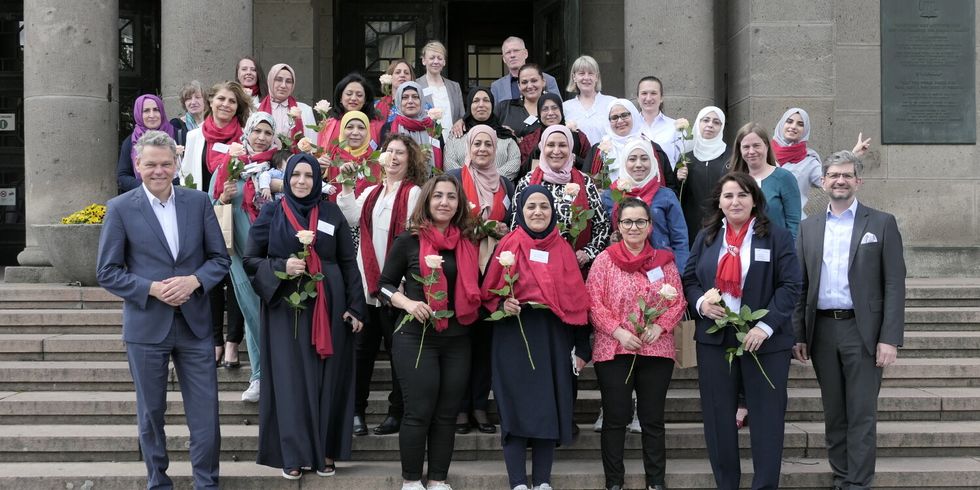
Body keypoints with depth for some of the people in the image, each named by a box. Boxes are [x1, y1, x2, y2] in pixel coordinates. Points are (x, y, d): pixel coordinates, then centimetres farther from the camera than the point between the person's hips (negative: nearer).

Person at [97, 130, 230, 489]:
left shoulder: (199, 202, 3)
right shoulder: (120, 208, -3)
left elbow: (220, 258, 6)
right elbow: (107, 273, -3)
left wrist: (194, 280, -13)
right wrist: (152, 289, -16)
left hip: (194, 323, 2)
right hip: (146, 325, -1)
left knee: (205, 413, 3)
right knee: (151, 413, 10)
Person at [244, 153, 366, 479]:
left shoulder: (331, 213, 6)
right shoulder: (271, 214, 3)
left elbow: (348, 263, 6)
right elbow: (250, 259, 3)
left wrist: (355, 307, -1)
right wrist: (282, 266, -15)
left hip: (328, 308, 1)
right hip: (285, 308, -1)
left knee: (327, 378, 3)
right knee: (290, 378, -1)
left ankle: (325, 451, 12)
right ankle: (293, 454, 5)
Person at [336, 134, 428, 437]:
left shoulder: (413, 193, -2)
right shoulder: (371, 193, 16)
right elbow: (351, 220, 1)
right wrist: (347, 189, -6)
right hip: (367, 281, 5)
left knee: (397, 347, 2)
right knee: (363, 347, 7)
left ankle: (397, 412, 10)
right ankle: (356, 409, 13)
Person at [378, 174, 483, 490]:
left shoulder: (467, 244, 8)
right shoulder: (408, 241, -3)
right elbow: (385, 286, 0)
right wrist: (407, 303, -17)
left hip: (457, 340, 4)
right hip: (416, 338, -4)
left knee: (447, 414, 7)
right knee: (419, 413, -3)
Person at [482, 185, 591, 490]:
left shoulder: (563, 250, 8)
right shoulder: (509, 245, 1)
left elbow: (576, 299, 8)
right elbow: (490, 291, 2)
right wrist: (502, 304, -19)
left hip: (553, 338, 3)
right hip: (514, 336, -2)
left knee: (549, 408, 4)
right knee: (516, 407, -3)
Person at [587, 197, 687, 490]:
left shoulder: (664, 261, 7)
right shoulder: (604, 260, 0)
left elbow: (678, 302, 5)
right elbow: (593, 302, -5)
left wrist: (660, 326, -11)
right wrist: (618, 331, -15)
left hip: (657, 350, 2)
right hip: (613, 351, -2)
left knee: (653, 419, 8)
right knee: (615, 419, 4)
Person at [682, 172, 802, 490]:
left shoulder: (777, 236, -1)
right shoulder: (706, 237, 10)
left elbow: (790, 286, -7)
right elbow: (688, 279, 11)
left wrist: (765, 326, -17)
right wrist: (700, 303, -11)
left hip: (765, 340, -3)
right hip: (714, 339, 3)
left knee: (766, 417, 0)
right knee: (717, 417, 6)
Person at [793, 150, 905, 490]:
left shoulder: (882, 224, 1)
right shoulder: (809, 227, 11)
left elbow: (894, 285, -4)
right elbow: (800, 284, 11)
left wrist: (890, 339, -11)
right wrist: (799, 335, 4)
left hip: (862, 331, -3)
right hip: (822, 331, 4)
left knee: (861, 414, -2)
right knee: (833, 413, 10)